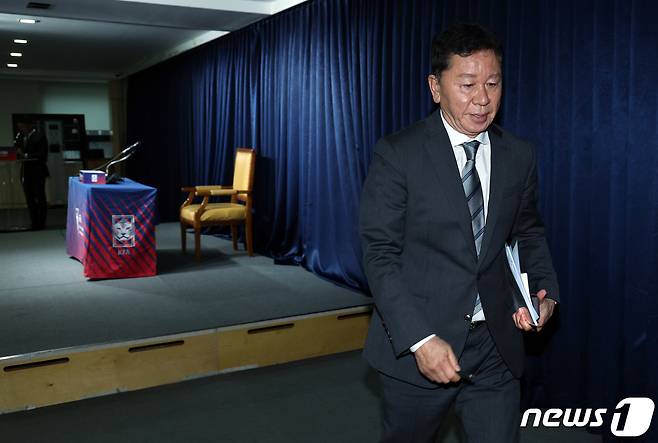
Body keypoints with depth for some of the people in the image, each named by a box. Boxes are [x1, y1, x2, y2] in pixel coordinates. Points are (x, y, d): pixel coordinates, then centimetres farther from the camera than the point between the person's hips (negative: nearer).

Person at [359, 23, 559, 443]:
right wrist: (420, 339, -20)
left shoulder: (520, 156, 3)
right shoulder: (398, 154, -11)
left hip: (496, 346, 3)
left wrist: (546, 293, -3)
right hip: (416, 345, -2)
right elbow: (380, 254, -13)